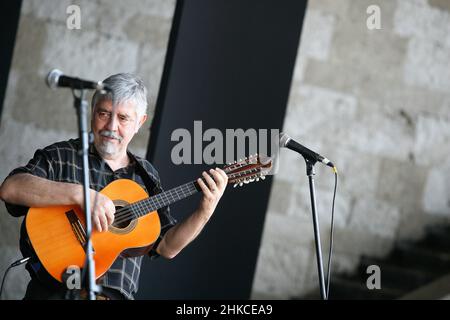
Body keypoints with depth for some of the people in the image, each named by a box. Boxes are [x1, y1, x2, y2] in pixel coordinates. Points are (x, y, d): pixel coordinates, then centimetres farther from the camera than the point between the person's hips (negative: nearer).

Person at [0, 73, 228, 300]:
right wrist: (80, 194, -19)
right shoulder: (61, 156, 5)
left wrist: (206, 210, 2)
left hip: (117, 294, 3)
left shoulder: (146, 176, 16)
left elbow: (167, 247, 15)